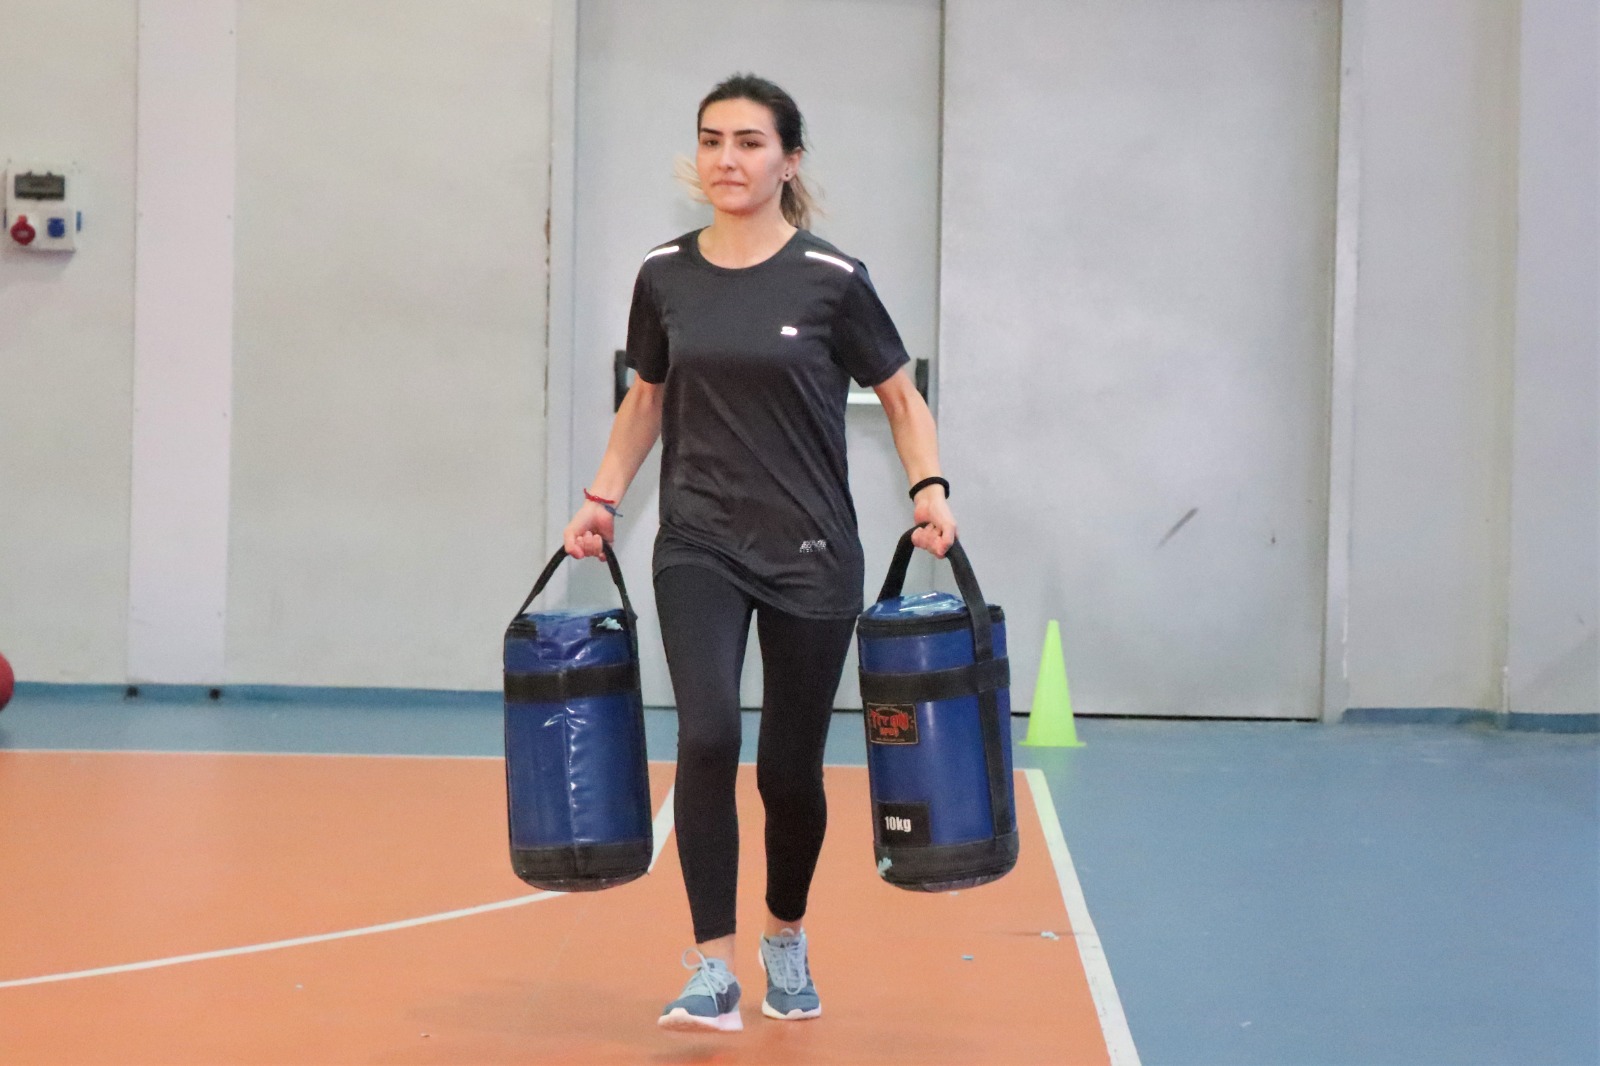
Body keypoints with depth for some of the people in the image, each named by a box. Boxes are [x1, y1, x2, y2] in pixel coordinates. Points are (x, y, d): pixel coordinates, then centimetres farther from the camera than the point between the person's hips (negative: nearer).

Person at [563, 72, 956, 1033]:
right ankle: (713, 971, -13)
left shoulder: (831, 279, -7)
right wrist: (604, 498, 7)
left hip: (811, 555, -1)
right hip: (698, 548, 1)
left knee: (790, 769, 6)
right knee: (707, 737, -19)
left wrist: (930, 490, -11)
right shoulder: (664, 276, 2)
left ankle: (787, 937, 34)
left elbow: (902, 399, 4)